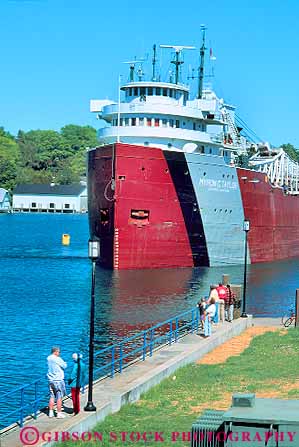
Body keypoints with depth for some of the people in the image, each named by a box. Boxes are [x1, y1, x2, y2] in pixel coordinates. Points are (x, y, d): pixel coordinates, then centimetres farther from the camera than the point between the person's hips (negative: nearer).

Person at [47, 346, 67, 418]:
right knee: (59, 397, 1)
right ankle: (59, 413, 5)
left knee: (52, 397, 13)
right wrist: (64, 363, 11)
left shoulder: (48, 358, 5)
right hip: (58, 380, -7)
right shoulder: (58, 359, -16)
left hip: (51, 380, 7)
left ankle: (51, 413, 16)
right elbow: (65, 366, -7)